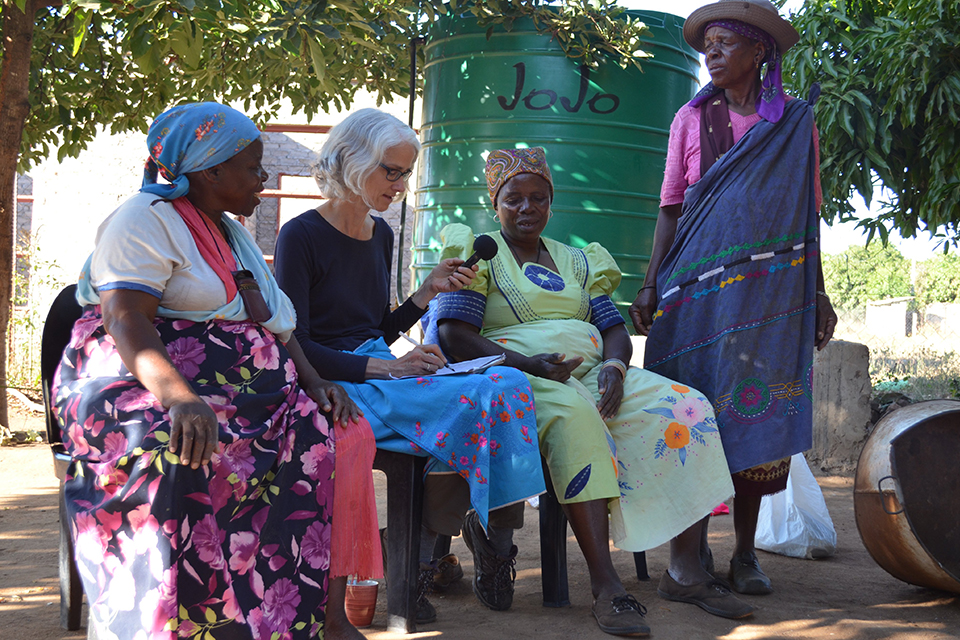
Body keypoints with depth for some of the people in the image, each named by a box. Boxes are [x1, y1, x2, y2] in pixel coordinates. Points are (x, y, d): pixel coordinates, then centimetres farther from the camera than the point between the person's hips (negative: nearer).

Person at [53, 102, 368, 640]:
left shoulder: (233, 234, 23)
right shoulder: (147, 219, -4)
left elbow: (276, 322, 19)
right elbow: (124, 320, -18)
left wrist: (314, 380, -1)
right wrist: (178, 396, -35)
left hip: (236, 386, 7)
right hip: (139, 384, -7)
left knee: (326, 435, -15)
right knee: (184, 452, -37)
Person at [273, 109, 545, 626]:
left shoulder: (380, 234, 17)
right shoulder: (301, 237, -6)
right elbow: (295, 347, -12)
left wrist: (429, 290, 8)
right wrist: (387, 368, -18)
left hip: (380, 371, 8)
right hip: (334, 388, -8)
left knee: (507, 384, -19)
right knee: (482, 400, -28)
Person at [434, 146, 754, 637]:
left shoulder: (576, 261, 24)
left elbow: (615, 329, 17)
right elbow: (454, 336, -6)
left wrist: (614, 366, -8)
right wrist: (530, 364, -19)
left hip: (590, 372, 6)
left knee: (687, 408, -17)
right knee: (573, 413, -40)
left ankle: (685, 570, -20)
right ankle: (604, 584, -43)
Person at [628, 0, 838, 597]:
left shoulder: (797, 121, 10)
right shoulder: (691, 119, 11)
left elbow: (808, 215, 11)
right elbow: (670, 208, 8)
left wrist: (819, 294, 7)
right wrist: (651, 286, -1)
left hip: (770, 282, 0)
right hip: (697, 280, 0)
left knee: (757, 408, -3)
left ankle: (746, 552, 6)